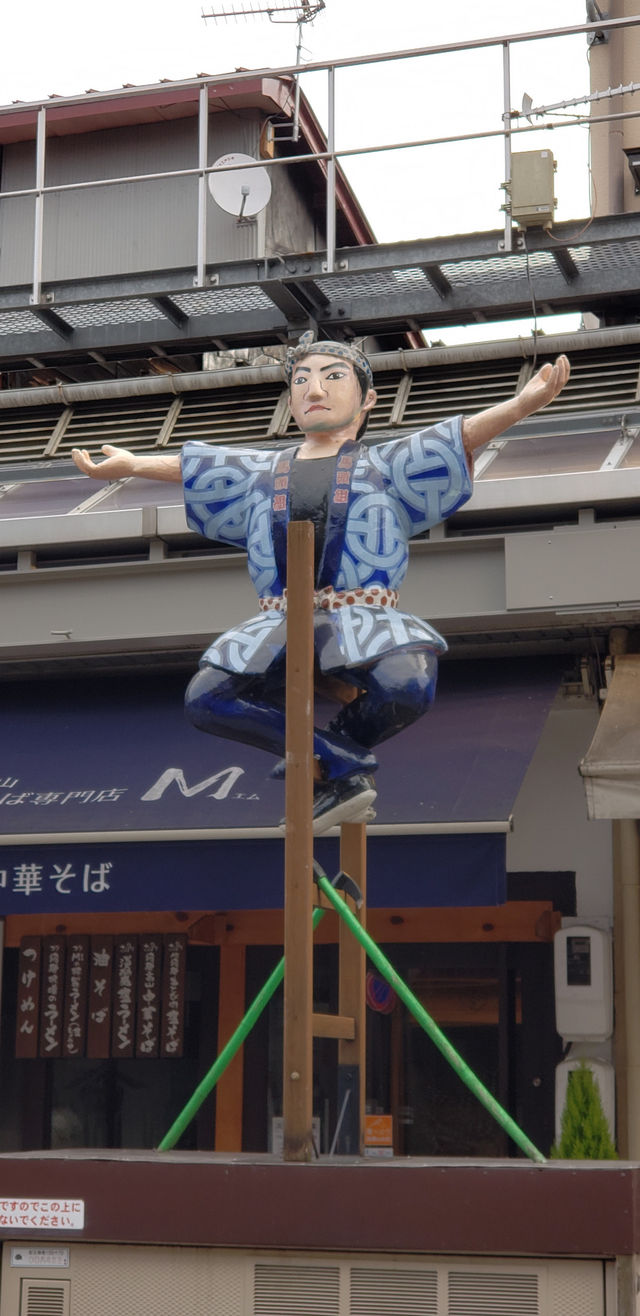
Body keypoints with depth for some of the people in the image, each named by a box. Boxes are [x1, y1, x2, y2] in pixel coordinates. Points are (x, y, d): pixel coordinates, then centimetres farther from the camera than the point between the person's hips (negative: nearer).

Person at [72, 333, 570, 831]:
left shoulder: (385, 465, 13)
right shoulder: (262, 473, 23)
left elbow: (463, 436, 1)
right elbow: (187, 466, 32)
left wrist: (521, 404, -15)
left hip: (364, 619, -3)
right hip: (281, 624, 3)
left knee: (406, 688, -36)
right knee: (206, 698, -23)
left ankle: (335, 749, 1)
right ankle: (348, 765, -12)